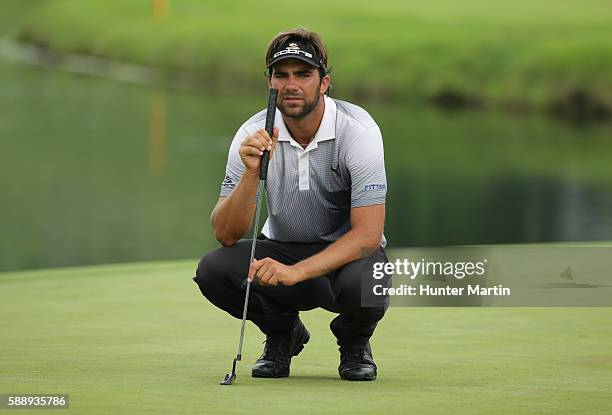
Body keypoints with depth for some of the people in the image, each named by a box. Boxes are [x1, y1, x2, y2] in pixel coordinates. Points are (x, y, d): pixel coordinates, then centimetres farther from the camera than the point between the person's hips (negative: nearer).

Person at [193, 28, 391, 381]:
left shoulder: (359, 130, -21)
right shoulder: (254, 136, -13)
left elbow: (367, 233, -26)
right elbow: (226, 234, -16)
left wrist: (295, 271, -39)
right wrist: (251, 173, -34)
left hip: (345, 253, -3)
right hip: (281, 250, 3)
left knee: (364, 284, -38)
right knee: (213, 269, -26)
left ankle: (354, 342, 1)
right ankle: (283, 334, 5)